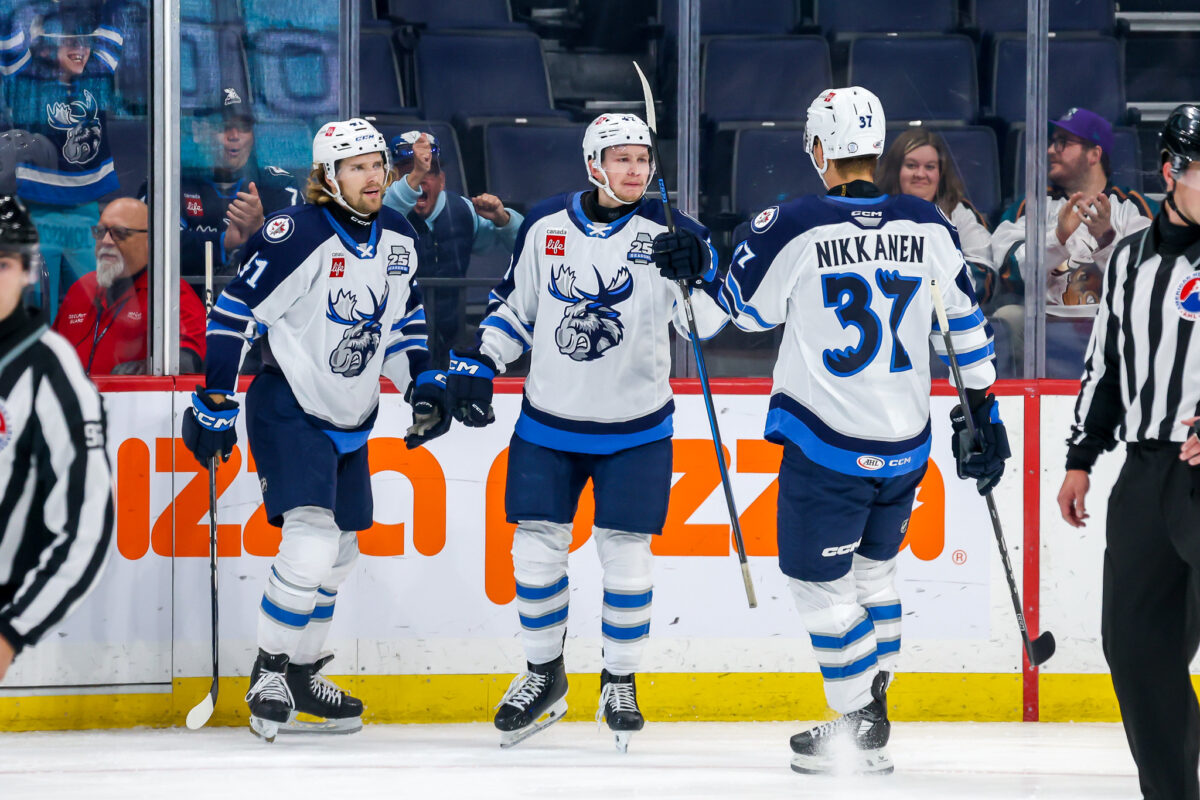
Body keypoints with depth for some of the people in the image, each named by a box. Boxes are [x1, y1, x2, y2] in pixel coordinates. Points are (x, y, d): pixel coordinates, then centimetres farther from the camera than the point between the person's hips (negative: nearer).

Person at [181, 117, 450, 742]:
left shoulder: (398, 239, 3)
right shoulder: (296, 236, -20)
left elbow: (404, 313, 19)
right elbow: (235, 311, -18)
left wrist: (423, 384, 8)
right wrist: (215, 403, -17)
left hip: (352, 418, 8)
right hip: (289, 412, -8)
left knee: (340, 552, 14)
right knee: (311, 540, -21)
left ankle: (302, 673, 29)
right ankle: (269, 672, -8)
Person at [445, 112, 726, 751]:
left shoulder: (664, 232, -9)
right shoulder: (545, 225, -2)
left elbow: (708, 319, -17)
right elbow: (514, 305, 11)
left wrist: (698, 272, -36)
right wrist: (475, 363, 1)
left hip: (635, 429, -2)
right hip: (547, 422, 2)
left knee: (624, 554, -1)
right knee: (536, 549, 4)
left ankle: (620, 683, 15)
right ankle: (543, 675, 21)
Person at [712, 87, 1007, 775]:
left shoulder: (793, 228, -15)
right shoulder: (930, 227, -2)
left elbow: (746, 310, -1)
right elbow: (966, 322, 8)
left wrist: (759, 235, 14)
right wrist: (982, 408, 18)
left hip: (825, 446, -5)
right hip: (907, 446, 5)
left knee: (821, 581, 7)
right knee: (873, 564, 23)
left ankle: (860, 727, 7)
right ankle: (873, 707, 27)